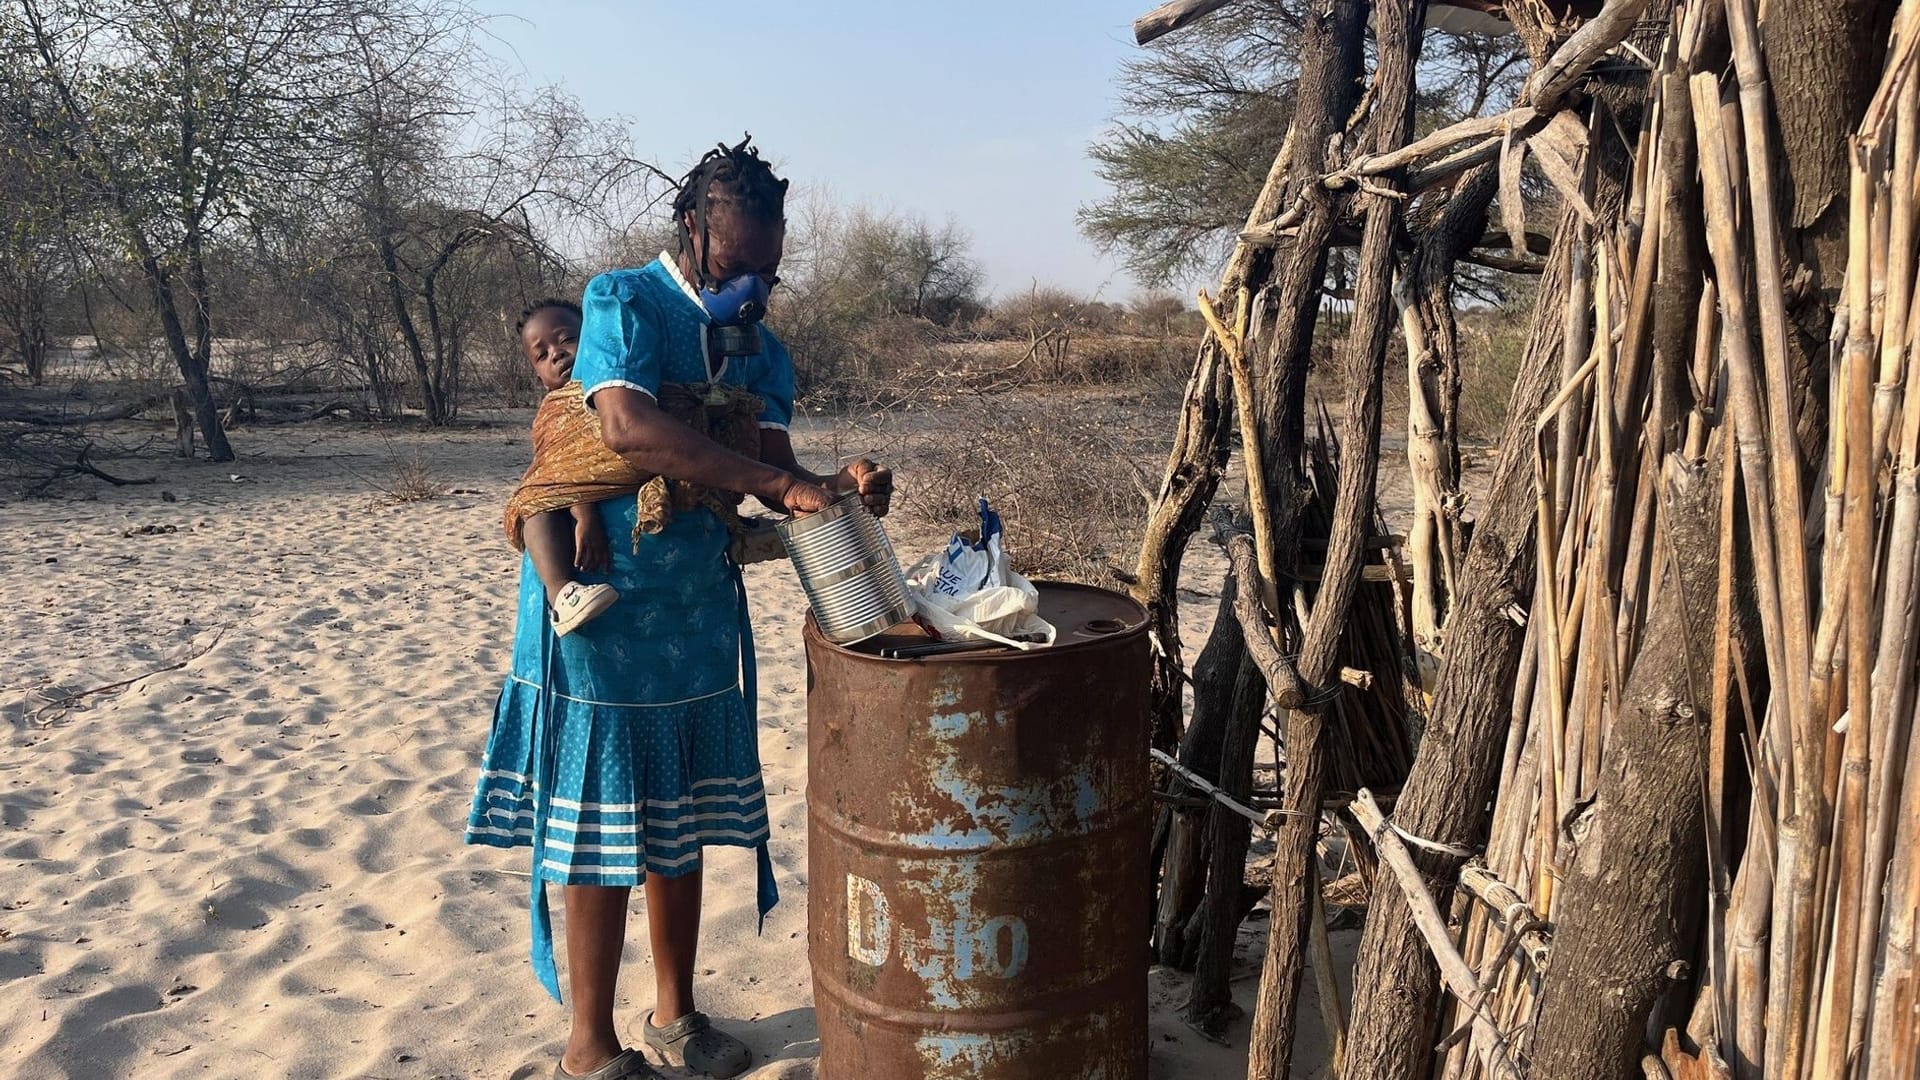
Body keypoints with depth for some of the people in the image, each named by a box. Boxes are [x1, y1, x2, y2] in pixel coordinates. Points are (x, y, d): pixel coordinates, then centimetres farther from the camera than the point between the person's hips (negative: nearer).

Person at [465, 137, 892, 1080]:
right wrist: (782, 484, -33)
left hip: (699, 604, 6)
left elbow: (774, 473, -3)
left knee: (680, 821, 15)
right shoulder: (623, 302, -12)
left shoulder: (758, 344, 7)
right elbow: (627, 425, -30)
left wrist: (836, 492, -25)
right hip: (601, 602, -6)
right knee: (599, 827, 2)